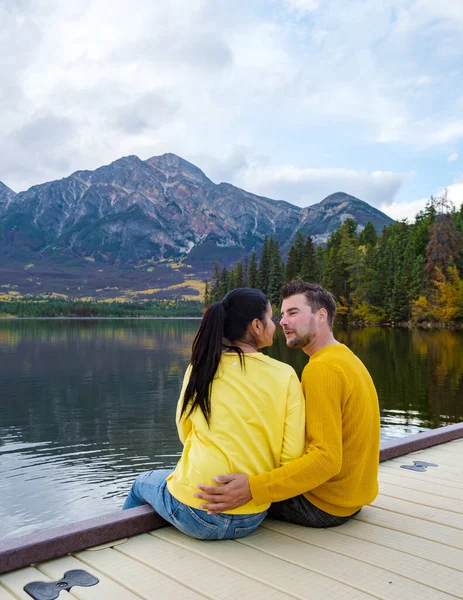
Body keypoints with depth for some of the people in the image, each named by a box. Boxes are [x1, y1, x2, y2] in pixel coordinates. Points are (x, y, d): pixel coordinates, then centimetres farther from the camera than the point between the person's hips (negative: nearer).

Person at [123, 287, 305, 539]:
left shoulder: (201, 366, -5)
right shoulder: (285, 376, -9)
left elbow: (185, 433, 6)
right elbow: (292, 456, -11)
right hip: (250, 520, 2)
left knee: (142, 483, 33)